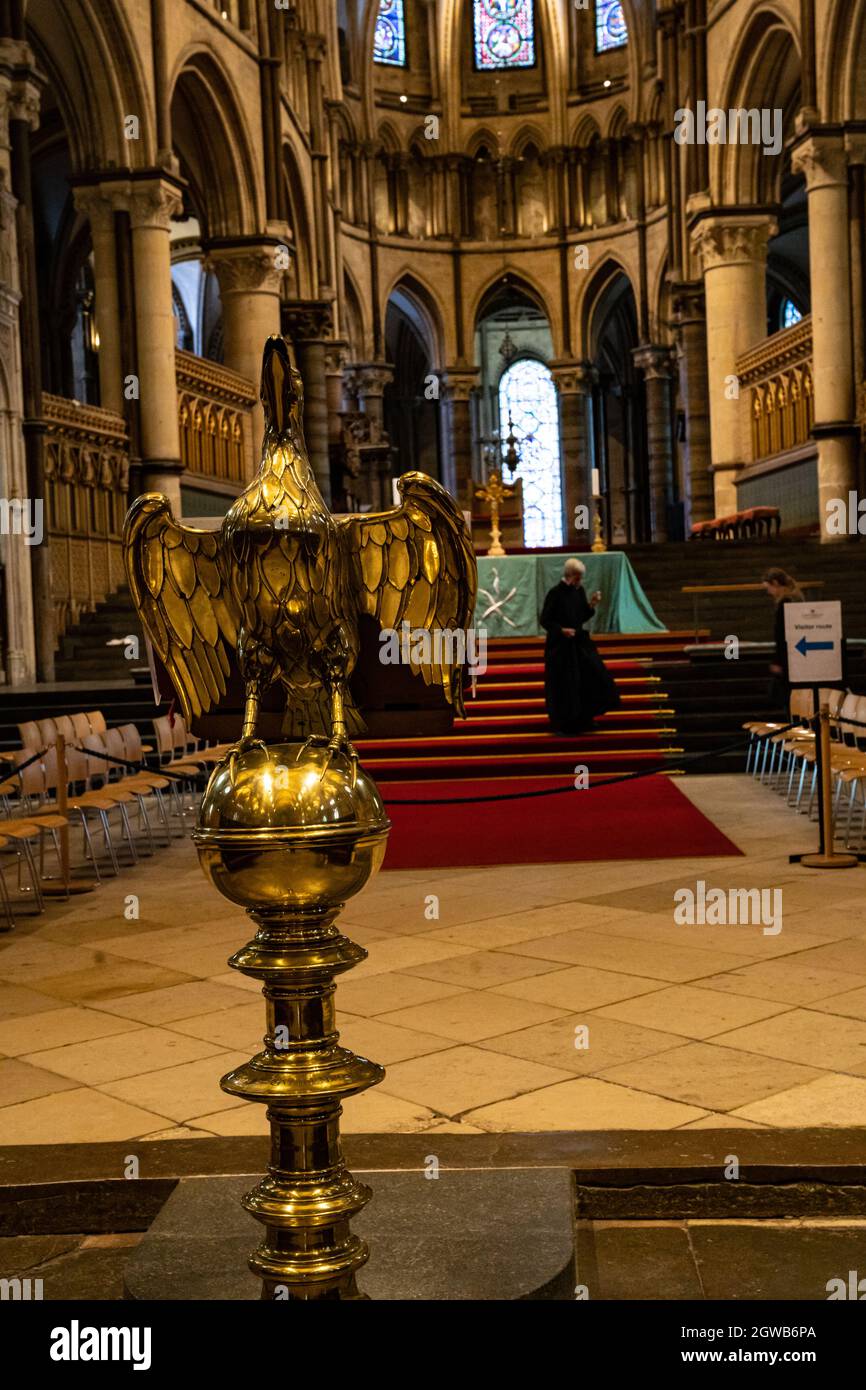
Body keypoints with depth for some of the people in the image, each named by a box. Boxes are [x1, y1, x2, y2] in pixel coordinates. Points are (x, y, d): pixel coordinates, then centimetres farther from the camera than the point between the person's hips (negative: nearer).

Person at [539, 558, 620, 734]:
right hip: (560, 646, -7)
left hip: (579, 643, 7)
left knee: (595, 677, 4)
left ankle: (585, 717, 19)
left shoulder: (579, 591, 4)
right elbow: (545, 620, -12)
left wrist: (591, 605, -7)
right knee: (563, 686, 1)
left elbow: (583, 617, 10)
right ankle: (561, 724, 14)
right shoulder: (555, 594, -15)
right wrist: (561, 630, -26)